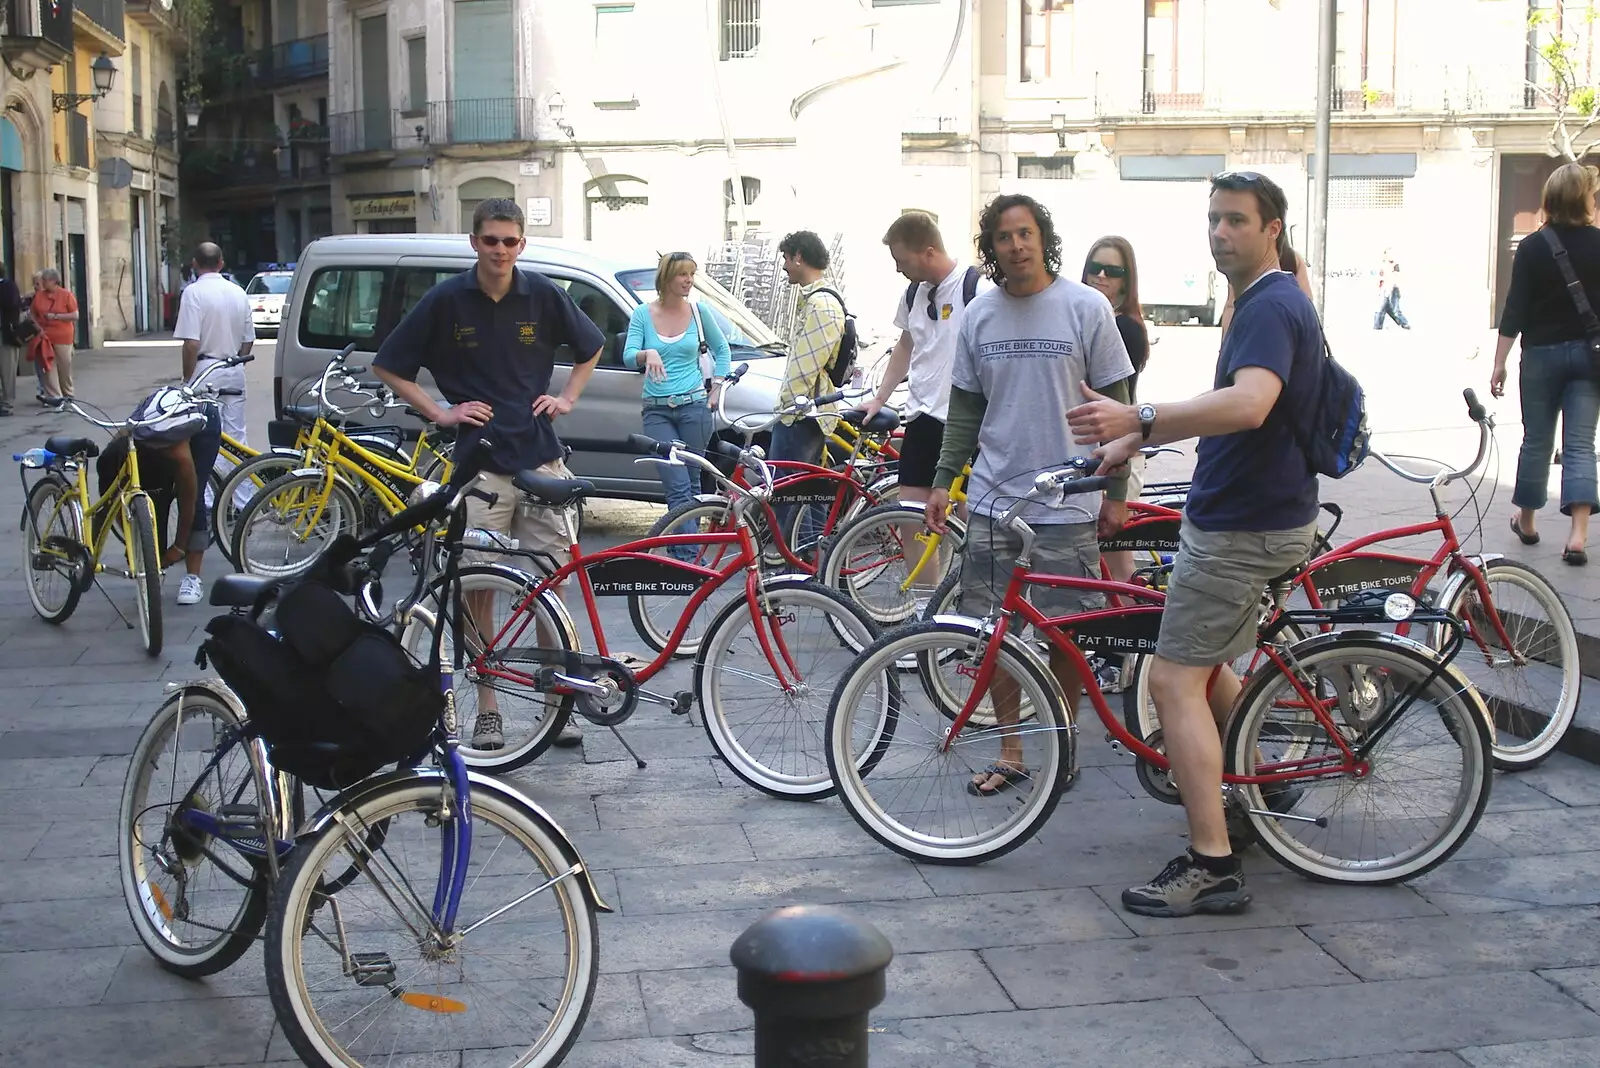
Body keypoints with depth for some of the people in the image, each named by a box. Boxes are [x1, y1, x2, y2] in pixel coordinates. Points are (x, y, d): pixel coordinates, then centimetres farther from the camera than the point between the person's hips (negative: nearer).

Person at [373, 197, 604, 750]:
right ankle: (487, 708, 11)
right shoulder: (446, 300, -2)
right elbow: (389, 367, 5)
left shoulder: (543, 294, 3)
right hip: (478, 462, -1)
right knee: (478, 586, 2)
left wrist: (566, 398, 8)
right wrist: (440, 412, -2)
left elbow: (590, 348, 21)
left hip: (541, 457, 1)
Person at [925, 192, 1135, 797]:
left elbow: (1114, 406, -1)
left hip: (1065, 503, -3)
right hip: (992, 499, 4)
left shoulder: (1086, 308, -4)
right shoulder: (979, 315, 6)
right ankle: (1010, 752, 18)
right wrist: (943, 481, 7)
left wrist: (1115, 492, -2)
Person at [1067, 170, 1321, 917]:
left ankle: (1212, 865, -10)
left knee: (1175, 680, -11)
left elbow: (1249, 404, -38)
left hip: (1244, 527, -11)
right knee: (1205, 665, 24)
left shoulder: (1272, 307, -19)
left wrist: (1141, 420, -47)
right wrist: (1139, 436, 19)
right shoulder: (1263, 303, 15)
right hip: (1239, 512, 11)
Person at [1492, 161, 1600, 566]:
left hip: (1542, 354, 0)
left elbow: (1515, 309, -9)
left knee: (1536, 440, 14)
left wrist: (1499, 364, -4)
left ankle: (1526, 521, 28)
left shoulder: (1532, 247, -8)